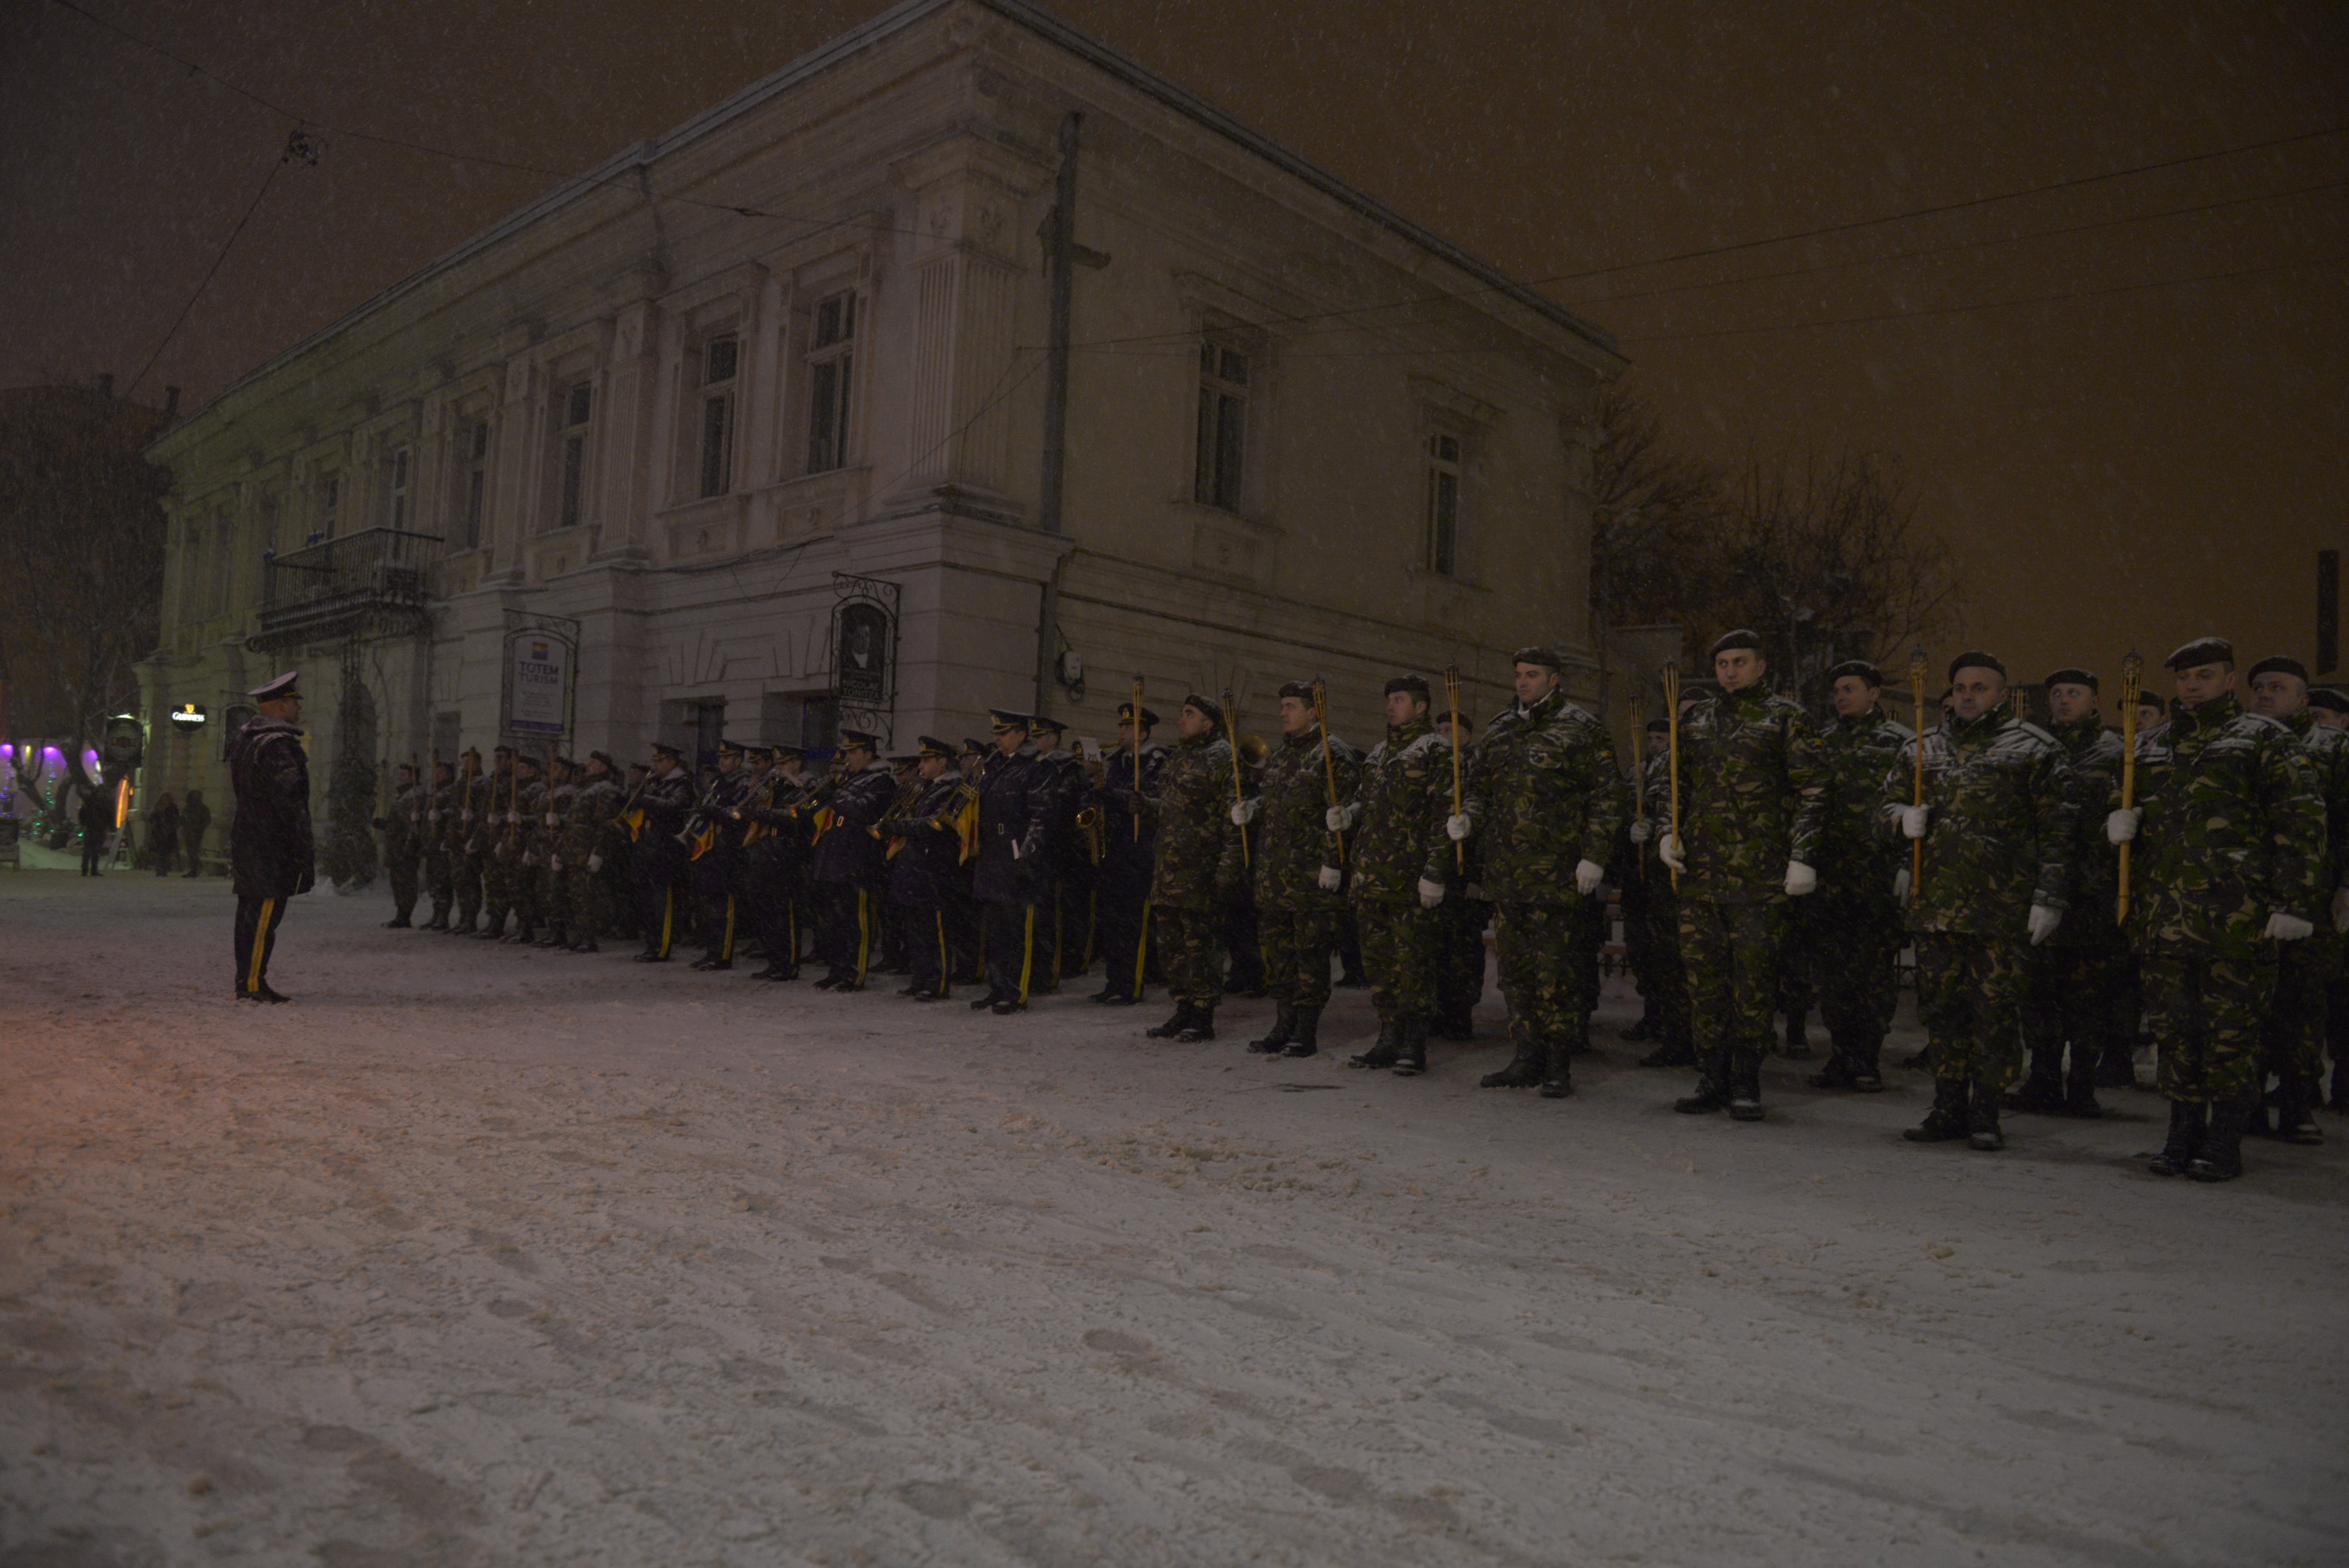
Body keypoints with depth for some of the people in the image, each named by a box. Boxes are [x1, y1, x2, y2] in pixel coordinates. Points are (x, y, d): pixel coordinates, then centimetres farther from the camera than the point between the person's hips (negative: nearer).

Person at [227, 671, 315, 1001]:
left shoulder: (240, 740, 15)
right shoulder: (280, 745, -16)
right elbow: (290, 803, -19)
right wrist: (304, 850, -16)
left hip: (244, 840, 10)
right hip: (273, 848, -10)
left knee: (249, 912, 13)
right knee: (265, 914, -6)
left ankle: (244, 981, 18)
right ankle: (253, 984, -5)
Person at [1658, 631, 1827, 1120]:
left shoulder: (1786, 717, 2)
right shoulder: (1696, 718, 16)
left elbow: (1811, 792, 0)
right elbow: (1679, 784, 23)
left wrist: (1802, 857, -8)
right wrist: (1669, 833, 7)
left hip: (1760, 872, -4)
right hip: (1699, 868, 4)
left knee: (1754, 974, -1)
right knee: (1703, 972, 5)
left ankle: (1746, 1084, 10)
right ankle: (1712, 1080, 15)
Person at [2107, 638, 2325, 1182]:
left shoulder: (2264, 739, 5)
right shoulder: (2149, 746, 20)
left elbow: (2301, 822, -2)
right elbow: (2121, 804, 30)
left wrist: (2296, 900, -11)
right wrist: (2119, 820, 3)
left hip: (2235, 915, -5)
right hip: (2161, 914, 5)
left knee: (2230, 1029, 0)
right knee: (2173, 1026, 8)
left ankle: (2225, 1143, 10)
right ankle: (2184, 1133, 19)